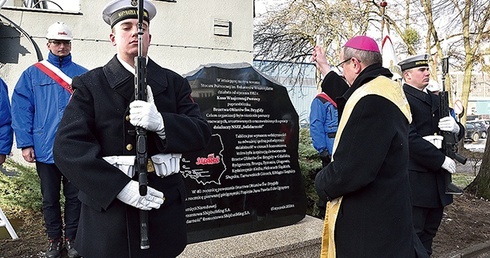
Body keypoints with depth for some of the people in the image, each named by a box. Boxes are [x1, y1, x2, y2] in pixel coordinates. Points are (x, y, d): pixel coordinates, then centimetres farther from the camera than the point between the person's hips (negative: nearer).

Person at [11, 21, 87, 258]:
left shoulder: (83, 75, 4)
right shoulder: (32, 74, 3)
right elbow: (21, 110, 0)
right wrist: (25, 144, -6)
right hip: (44, 149, 1)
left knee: (74, 197, 10)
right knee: (50, 198, 13)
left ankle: (72, 238, 26)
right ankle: (54, 239, 29)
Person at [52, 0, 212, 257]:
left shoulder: (174, 83, 6)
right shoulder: (90, 85, -1)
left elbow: (201, 134, -2)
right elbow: (68, 145, -12)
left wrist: (162, 122, -22)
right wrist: (121, 187, -22)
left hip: (163, 205, 2)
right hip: (107, 204, -2)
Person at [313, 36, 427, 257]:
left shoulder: (371, 101, -28)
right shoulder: (387, 89, 6)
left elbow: (350, 170, -32)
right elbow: (347, 103, 27)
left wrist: (322, 182, -11)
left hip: (369, 221, -10)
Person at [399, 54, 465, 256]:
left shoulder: (435, 99, 16)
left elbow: (457, 132, 17)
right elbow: (410, 139, -21)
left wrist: (455, 127, -7)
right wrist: (442, 160, -16)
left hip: (437, 175, 8)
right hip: (415, 177, -8)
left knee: (431, 228, 16)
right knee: (413, 231, 0)